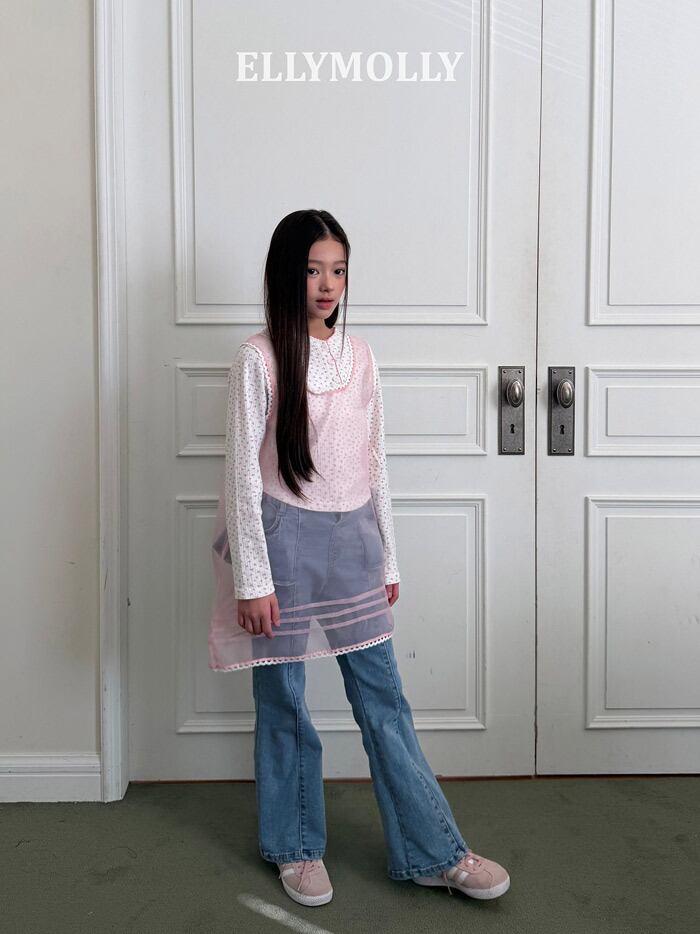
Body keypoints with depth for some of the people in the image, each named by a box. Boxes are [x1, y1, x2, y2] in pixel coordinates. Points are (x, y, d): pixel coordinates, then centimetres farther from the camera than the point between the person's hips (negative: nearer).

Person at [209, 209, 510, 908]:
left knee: (382, 698, 9)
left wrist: (387, 558, 12)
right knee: (284, 701, 9)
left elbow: (374, 463, 12)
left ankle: (434, 853, 20)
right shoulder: (259, 358, -8)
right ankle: (296, 848, 29)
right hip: (285, 540, -4)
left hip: (352, 541, 4)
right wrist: (253, 580, -12)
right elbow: (242, 475, -9)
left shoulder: (360, 356, 7)